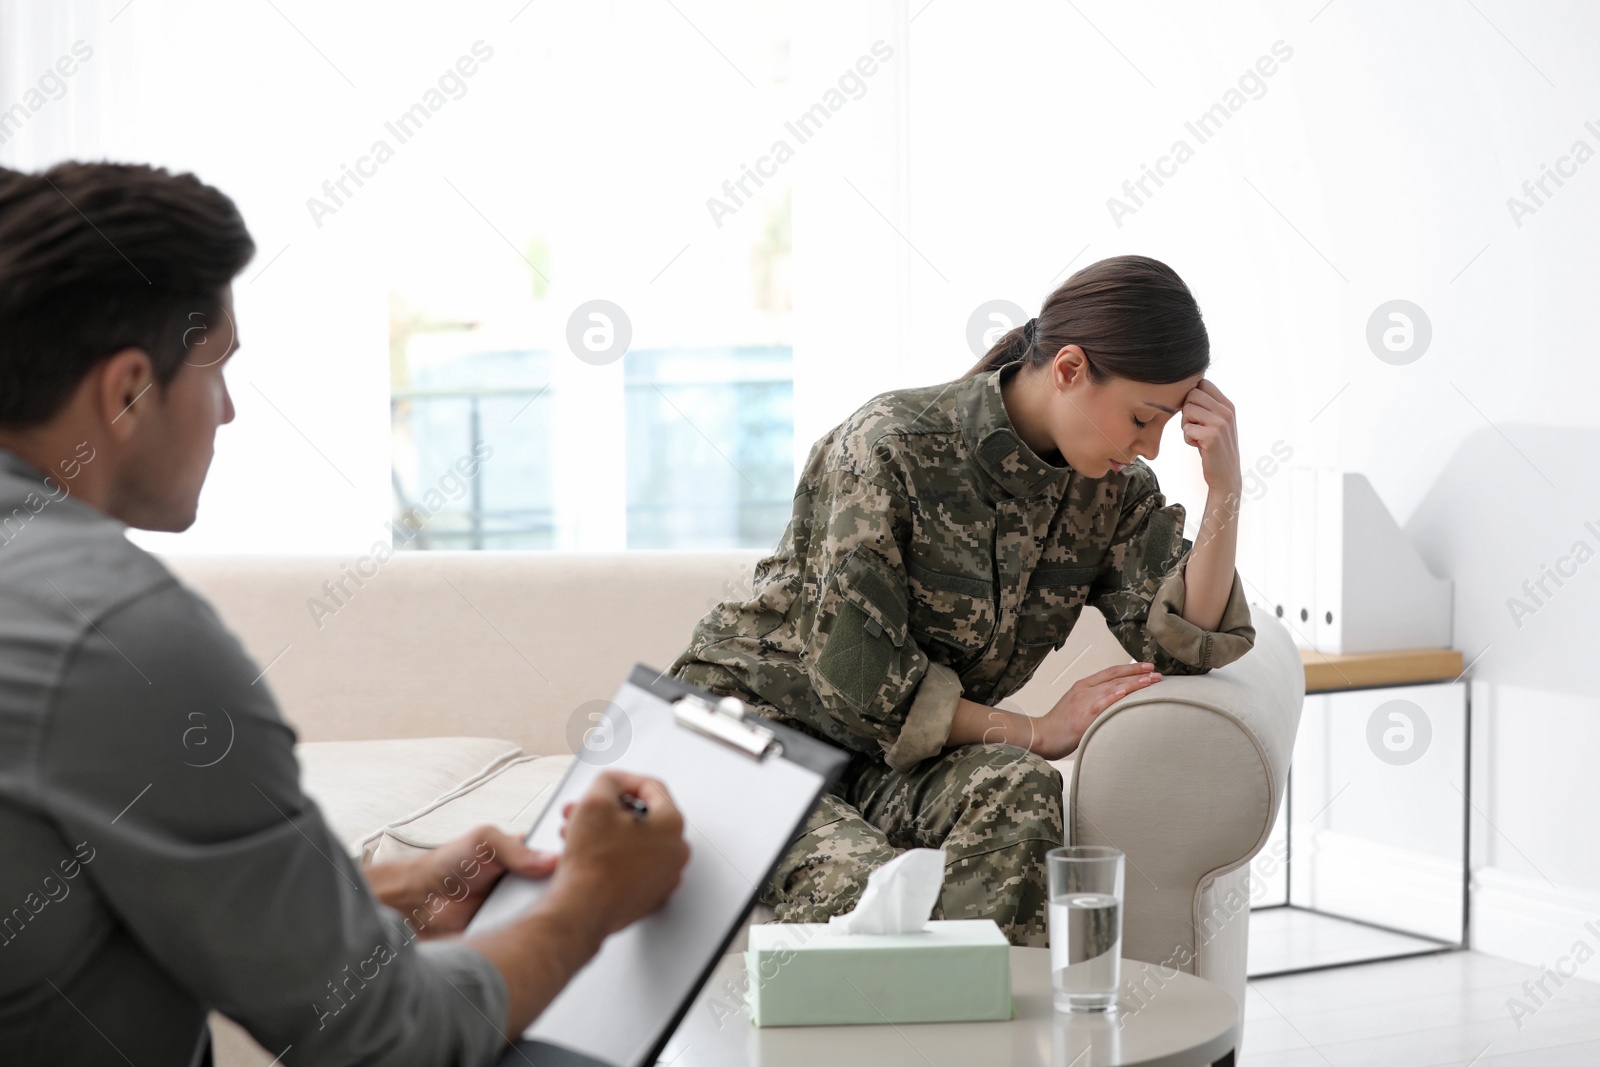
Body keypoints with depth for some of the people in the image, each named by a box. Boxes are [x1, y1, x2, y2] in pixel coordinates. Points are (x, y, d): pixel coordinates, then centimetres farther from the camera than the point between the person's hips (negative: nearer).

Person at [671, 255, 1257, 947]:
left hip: (903, 764, 5)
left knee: (1017, 792, -32)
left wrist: (1225, 495, -18)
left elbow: (1181, 646, -9)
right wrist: (1035, 733, -16)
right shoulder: (894, 443, -20)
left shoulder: (1115, 491, 0)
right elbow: (857, 673, -21)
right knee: (871, 884, -37)